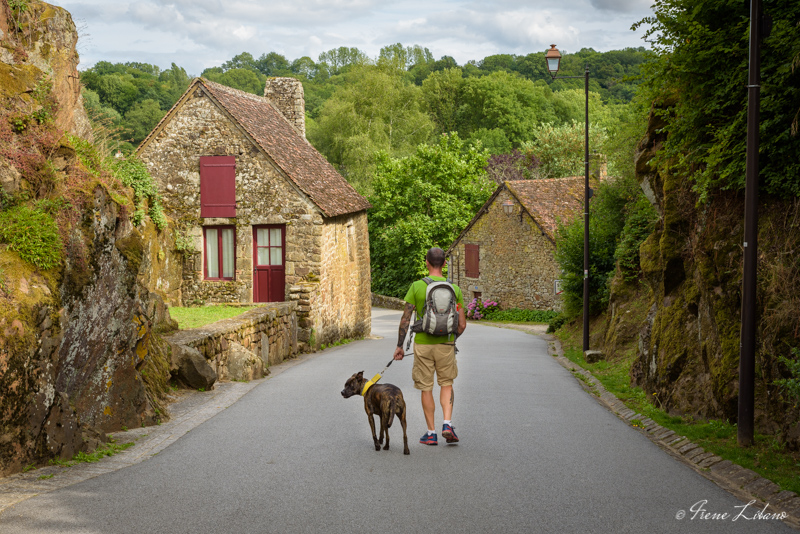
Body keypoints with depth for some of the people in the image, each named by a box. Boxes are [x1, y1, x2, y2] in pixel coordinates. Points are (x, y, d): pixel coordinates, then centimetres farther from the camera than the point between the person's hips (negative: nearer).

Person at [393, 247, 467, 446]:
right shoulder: (454, 289, -1)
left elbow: (405, 319, -6)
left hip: (423, 344, -1)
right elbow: (462, 325, 2)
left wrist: (399, 346, 3)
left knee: (426, 388, 10)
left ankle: (431, 433, 15)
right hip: (445, 344, 1)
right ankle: (447, 424, 2)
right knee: (447, 384, 19)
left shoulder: (416, 287, -6)